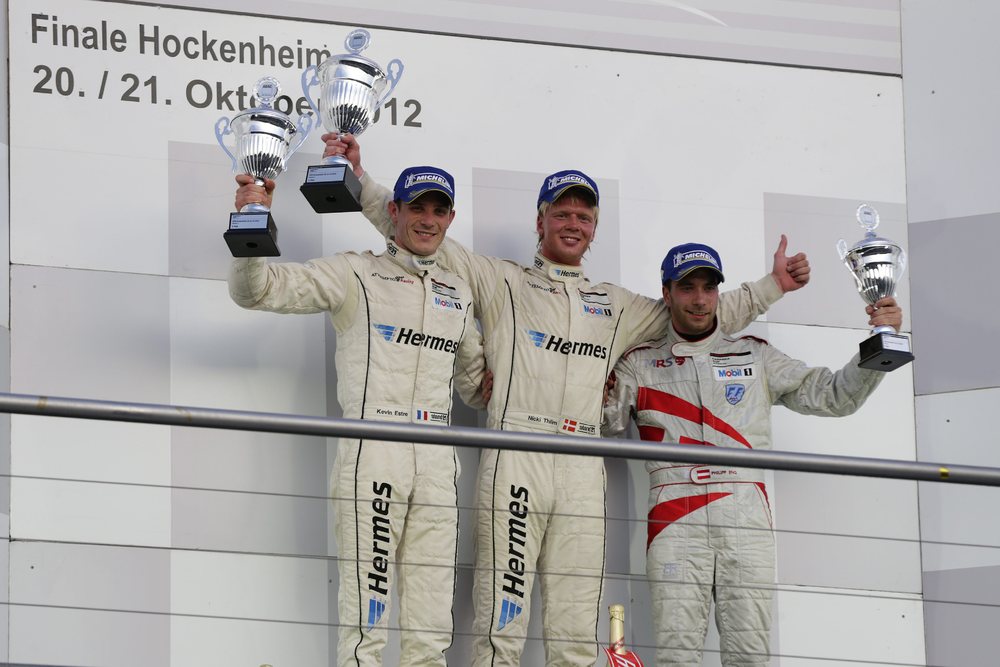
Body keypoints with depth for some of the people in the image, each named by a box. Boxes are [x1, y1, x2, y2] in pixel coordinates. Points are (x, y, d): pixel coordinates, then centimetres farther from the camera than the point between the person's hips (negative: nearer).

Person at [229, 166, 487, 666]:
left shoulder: (458, 293, 20)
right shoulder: (355, 275, 4)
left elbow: (476, 381, 32)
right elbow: (255, 291, -5)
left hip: (438, 463, 5)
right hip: (371, 452, -5)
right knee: (366, 619, -11)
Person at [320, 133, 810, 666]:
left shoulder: (617, 306, 26)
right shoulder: (502, 282, 15)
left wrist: (772, 286, 23)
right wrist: (359, 179, 0)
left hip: (584, 467, 4)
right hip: (515, 456, -4)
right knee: (501, 622, -12)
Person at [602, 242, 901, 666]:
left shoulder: (755, 357, 19)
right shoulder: (639, 365, 17)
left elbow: (834, 396, 15)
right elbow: (600, 427, 5)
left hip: (746, 523, 1)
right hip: (675, 521, -1)